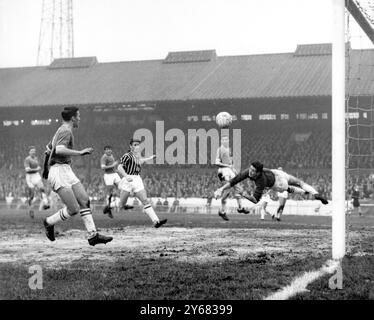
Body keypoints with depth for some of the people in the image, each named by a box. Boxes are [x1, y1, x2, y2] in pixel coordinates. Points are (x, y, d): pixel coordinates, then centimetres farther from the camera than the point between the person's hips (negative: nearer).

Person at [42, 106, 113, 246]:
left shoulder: (61, 130, 20)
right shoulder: (66, 131, -12)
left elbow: (48, 148, 32)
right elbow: (59, 150, -30)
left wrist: (46, 168, 41)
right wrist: (80, 152, -26)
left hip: (67, 171, 11)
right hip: (59, 171, -10)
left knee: (84, 201, 1)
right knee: (73, 209, -12)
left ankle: (93, 235, -1)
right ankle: (49, 222, 9)